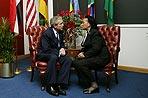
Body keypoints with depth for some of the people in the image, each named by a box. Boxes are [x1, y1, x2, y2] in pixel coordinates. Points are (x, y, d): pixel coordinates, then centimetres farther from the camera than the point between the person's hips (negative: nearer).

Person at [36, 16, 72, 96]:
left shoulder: (60, 32, 5)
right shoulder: (47, 33, -18)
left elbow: (61, 43, 19)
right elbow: (46, 49, -24)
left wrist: (62, 49, -4)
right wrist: (59, 52, -19)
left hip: (56, 54, 7)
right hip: (43, 54, -7)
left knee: (68, 60, -20)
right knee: (53, 57, -40)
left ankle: (60, 84, -23)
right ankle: (50, 86, -33)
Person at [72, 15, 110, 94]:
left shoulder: (95, 33, -13)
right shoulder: (88, 33, 14)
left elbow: (96, 48, -22)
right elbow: (86, 47, 20)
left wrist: (85, 55, -17)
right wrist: (82, 52, 0)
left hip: (101, 58, -9)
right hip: (93, 57, 9)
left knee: (80, 63, -26)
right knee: (75, 62, -11)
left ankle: (94, 85, -12)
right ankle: (89, 85, -8)